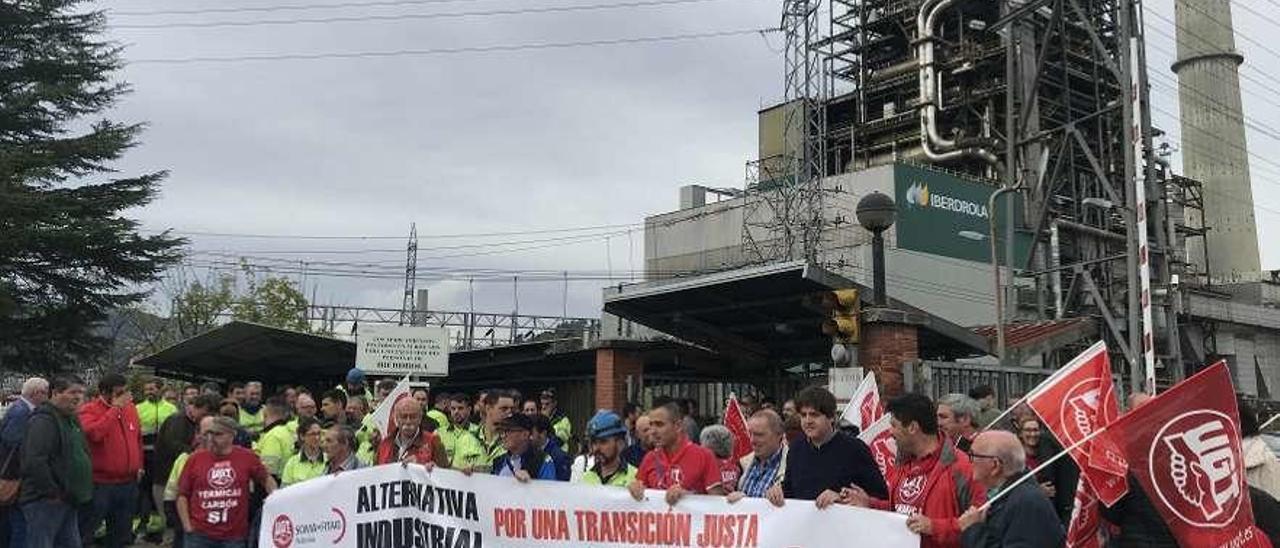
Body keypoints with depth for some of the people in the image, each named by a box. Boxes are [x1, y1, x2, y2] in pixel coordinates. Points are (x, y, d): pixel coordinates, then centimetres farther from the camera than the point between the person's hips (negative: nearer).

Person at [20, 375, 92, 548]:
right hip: (45, 501, -10)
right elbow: (34, 461, -27)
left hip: (68, 500, 10)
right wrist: (53, 493, -21)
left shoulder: (72, 420, 15)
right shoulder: (43, 420, -16)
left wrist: (81, 492, 17)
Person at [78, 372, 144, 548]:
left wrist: (139, 465, 16)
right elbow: (94, 432, -31)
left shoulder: (130, 408, 7)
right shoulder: (89, 410, -10)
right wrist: (116, 408, -24)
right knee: (84, 533, 4)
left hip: (128, 483, 6)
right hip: (99, 483, -6)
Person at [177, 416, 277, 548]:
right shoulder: (195, 459, 1)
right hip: (199, 534, 0)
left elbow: (266, 480, 11)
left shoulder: (246, 457, 1)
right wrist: (187, 527, -1)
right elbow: (182, 495, 6)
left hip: (234, 536, 0)